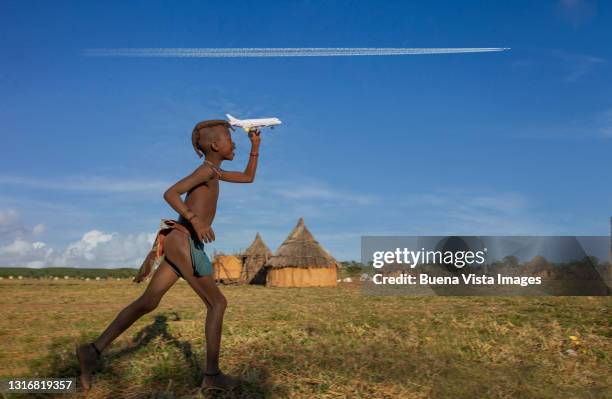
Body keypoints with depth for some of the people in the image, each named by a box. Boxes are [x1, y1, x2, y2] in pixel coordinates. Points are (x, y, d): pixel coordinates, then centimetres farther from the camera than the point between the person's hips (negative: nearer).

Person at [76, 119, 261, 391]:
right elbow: (170, 193, -17)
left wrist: (255, 147, 28)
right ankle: (212, 374, 5)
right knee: (217, 303, 0)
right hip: (184, 243, -9)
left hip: (180, 244, 9)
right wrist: (196, 221, -24)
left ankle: (94, 350, 5)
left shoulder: (214, 172, 22)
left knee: (148, 302, 7)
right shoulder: (206, 168, -6)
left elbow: (248, 177, 35)